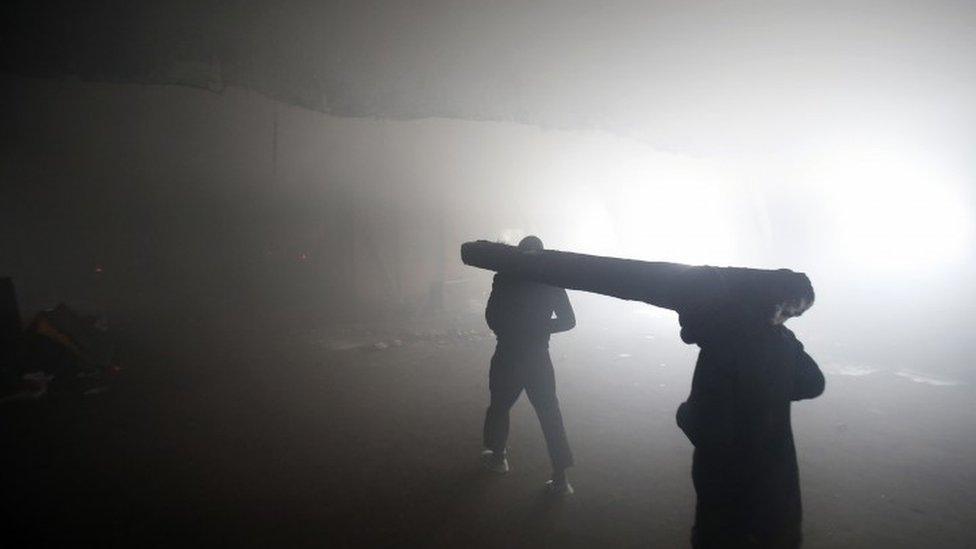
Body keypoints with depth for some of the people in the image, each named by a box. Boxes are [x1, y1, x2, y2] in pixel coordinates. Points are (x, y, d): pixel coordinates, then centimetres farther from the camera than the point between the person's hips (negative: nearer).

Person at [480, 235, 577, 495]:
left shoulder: (505, 279, -9)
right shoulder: (551, 281, -2)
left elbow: (491, 316, -6)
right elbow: (568, 320, 0)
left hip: (508, 355, -2)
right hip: (539, 357, 2)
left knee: (500, 405, 19)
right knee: (550, 413, 7)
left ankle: (498, 456, 36)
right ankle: (560, 478, 6)